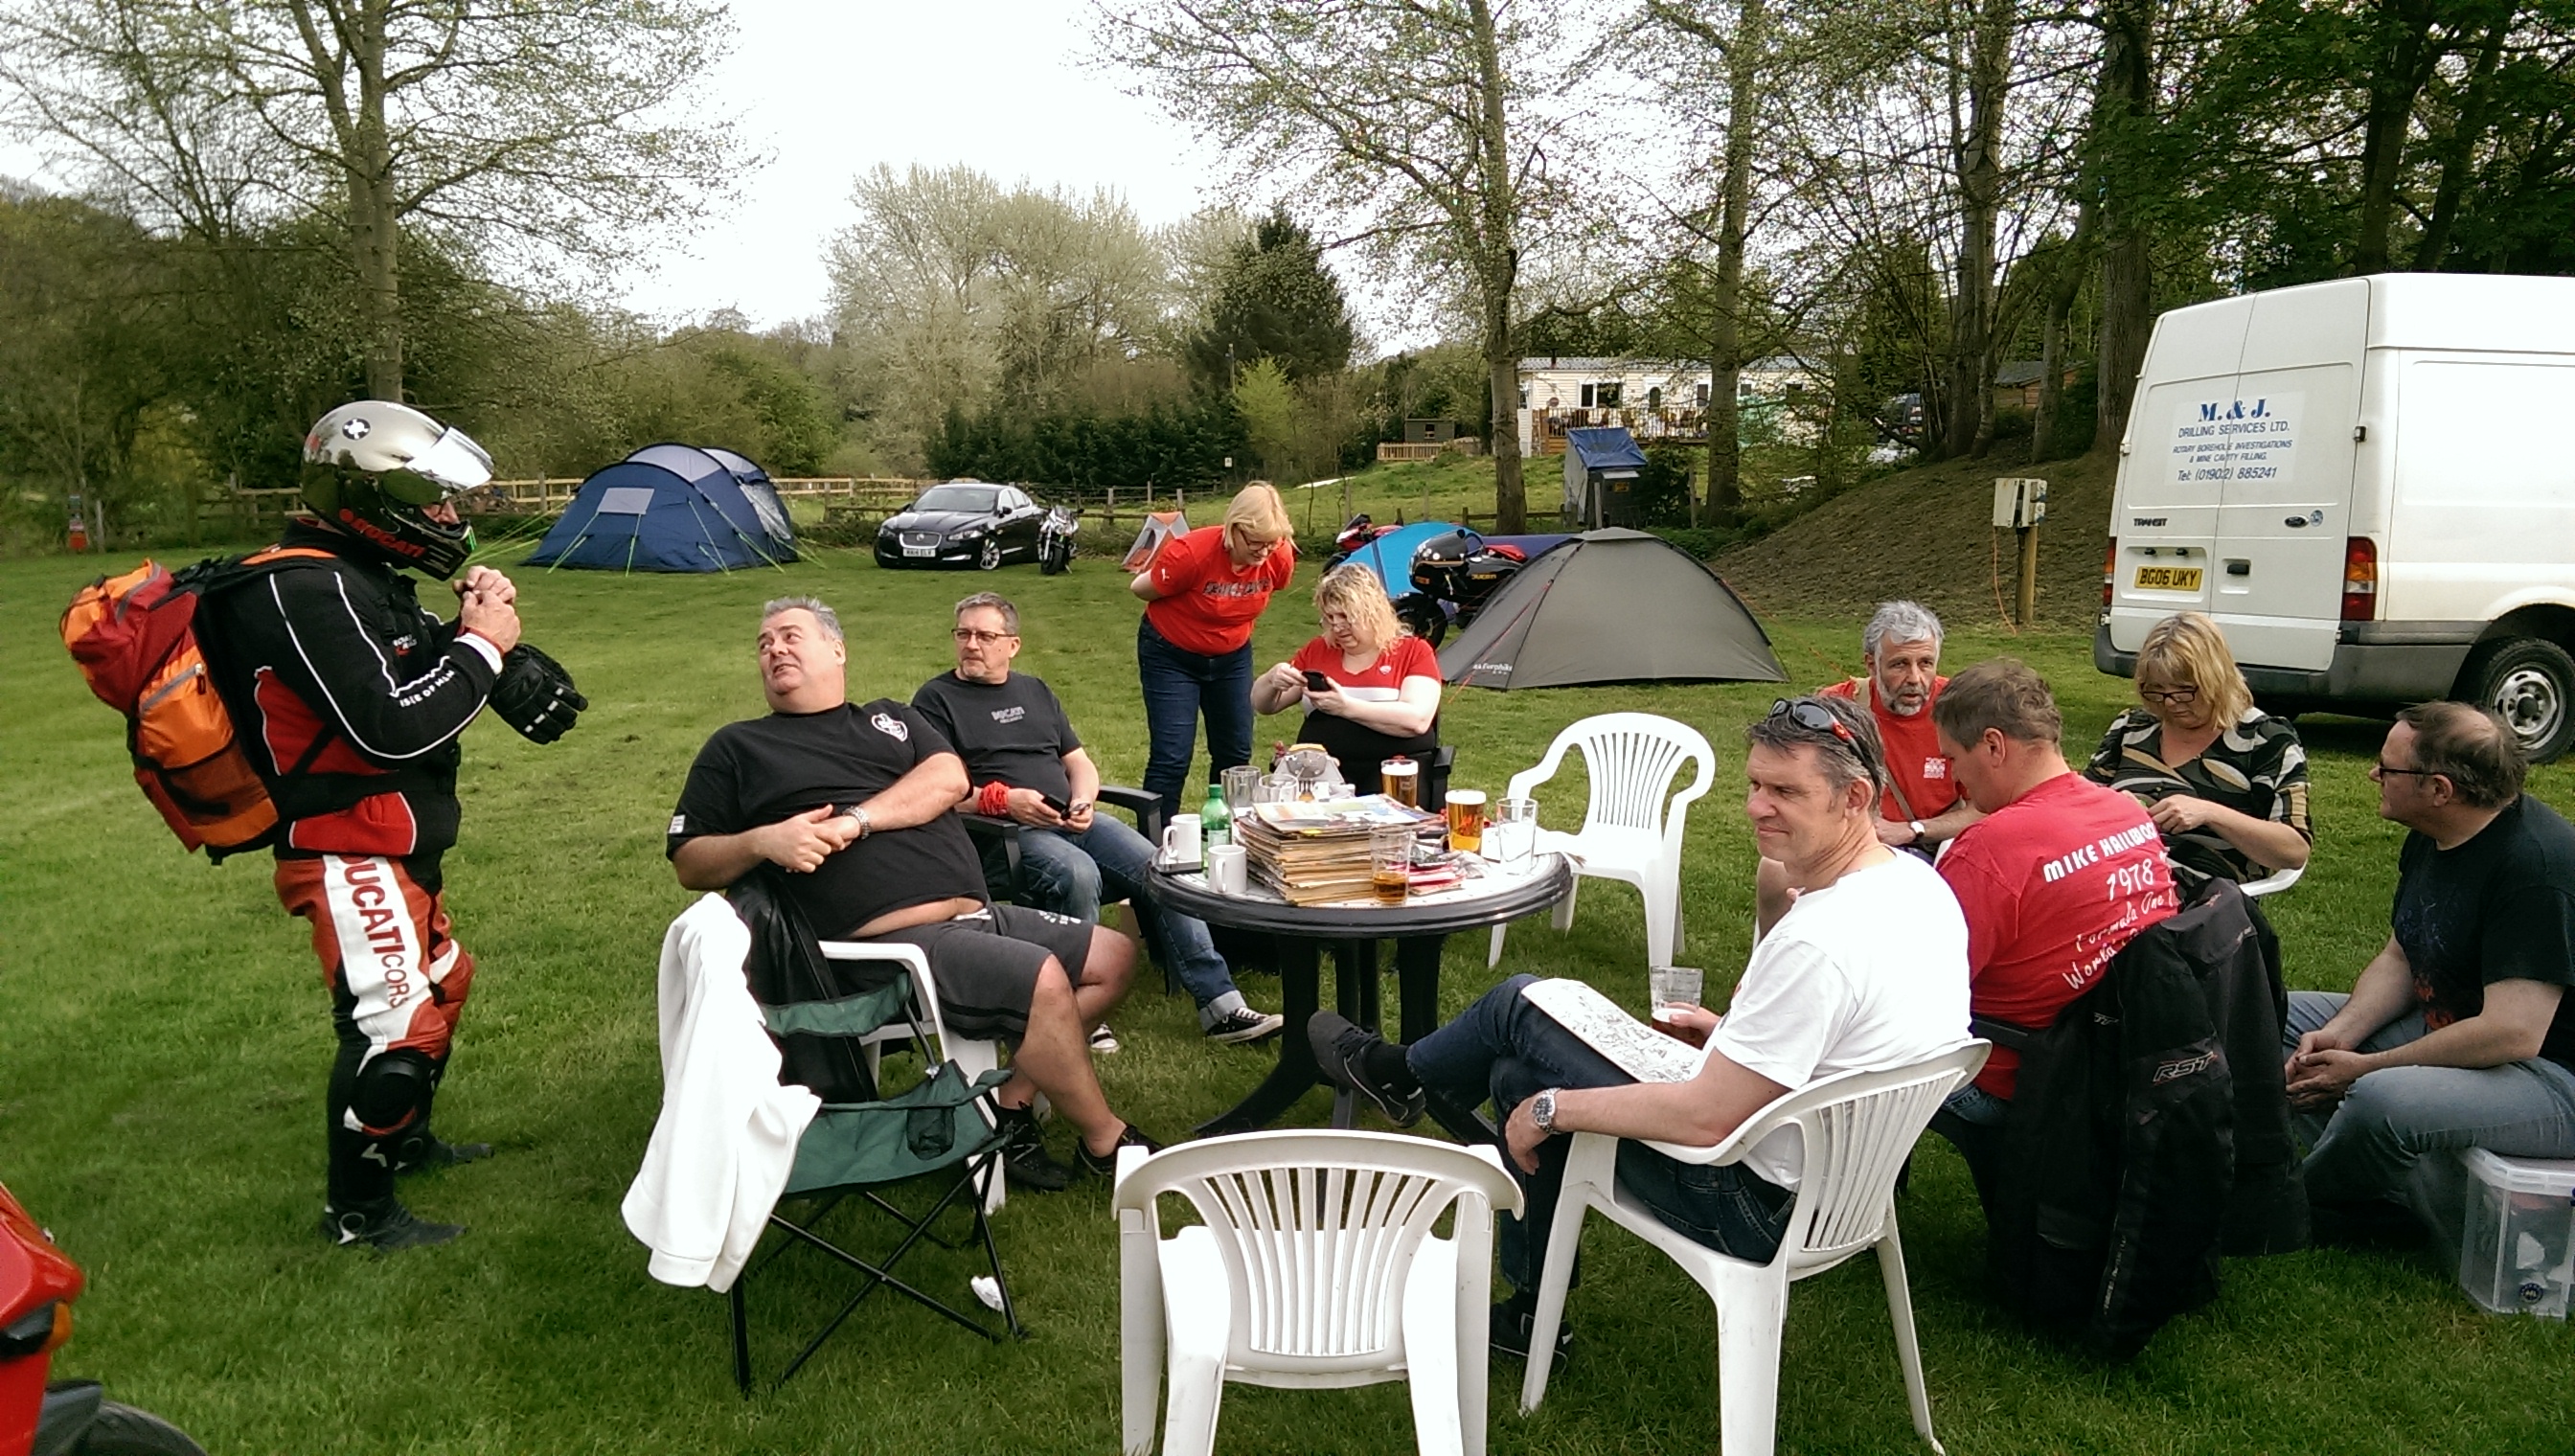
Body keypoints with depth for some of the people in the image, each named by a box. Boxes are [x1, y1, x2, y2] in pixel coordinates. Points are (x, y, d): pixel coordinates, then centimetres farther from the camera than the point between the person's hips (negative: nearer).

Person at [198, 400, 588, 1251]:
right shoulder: (306, 591, -22)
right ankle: (357, 1212, 8)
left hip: (395, 847, 11)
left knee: (440, 984, 24)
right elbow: (393, 727, -29)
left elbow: (413, 674, 20)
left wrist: (466, 627, -1)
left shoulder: (358, 580, 11)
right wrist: (484, 647, -17)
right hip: (353, 855, -11)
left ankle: (405, 1141, 44)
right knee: (396, 1022, -8)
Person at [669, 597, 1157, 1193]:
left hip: (979, 915, 6)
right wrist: (762, 841, -13)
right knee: (1043, 980, -26)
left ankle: (1012, 1100, 3)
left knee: (1114, 957, 1)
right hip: (892, 941, -6)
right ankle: (1104, 1141, -7)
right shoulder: (737, 748, 14)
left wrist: (855, 821, -12)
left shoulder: (890, 718, 23)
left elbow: (949, 779, 3)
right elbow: (690, 861, 8)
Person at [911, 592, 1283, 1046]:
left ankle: (1218, 1001, -16)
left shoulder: (1036, 692, 26)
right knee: (1078, 872, -35)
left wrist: (1083, 800, 1)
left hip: (1072, 820, 5)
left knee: (1157, 867, -17)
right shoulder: (936, 699, 8)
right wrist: (1000, 799, -18)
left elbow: (1080, 764, 24)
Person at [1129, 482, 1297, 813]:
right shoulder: (1192, 553, -31)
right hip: (1171, 655, -5)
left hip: (1232, 656, 5)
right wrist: (1183, 610, -3)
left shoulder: (1281, 558, -17)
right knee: (1172, 757, -10)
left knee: (1235, 754, 10)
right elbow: (1140, 588, -14)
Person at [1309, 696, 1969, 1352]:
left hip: (1757, 1207, -9)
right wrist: (1736, 1033, 10)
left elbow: (1707, 1118, -28)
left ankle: (1394, 1072, 33)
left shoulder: (1817, 944, -32)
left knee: (1518, 1007, 1)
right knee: (1520, 1075, 18)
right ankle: (1529, 1313, 33)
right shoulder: (1918, 880, -2)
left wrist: (1552, 1108, -17)